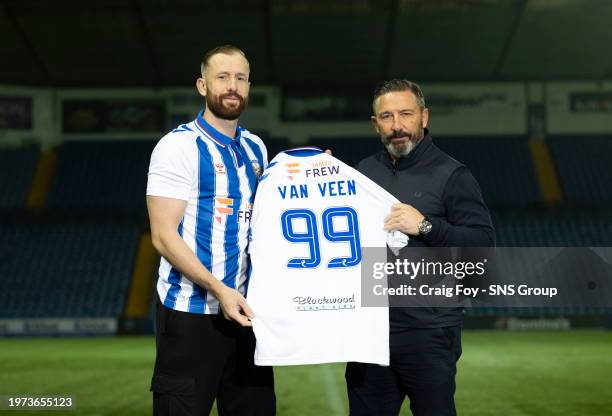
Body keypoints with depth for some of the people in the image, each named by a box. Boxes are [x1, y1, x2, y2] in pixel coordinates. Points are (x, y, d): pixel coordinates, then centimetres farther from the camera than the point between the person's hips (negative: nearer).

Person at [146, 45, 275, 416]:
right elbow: (164, 236, -14)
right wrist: (218, 289, -21)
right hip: (191, 312, -6)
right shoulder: (179, 146, -8)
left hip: (243, 310, 6)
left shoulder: (256, 149, 12)